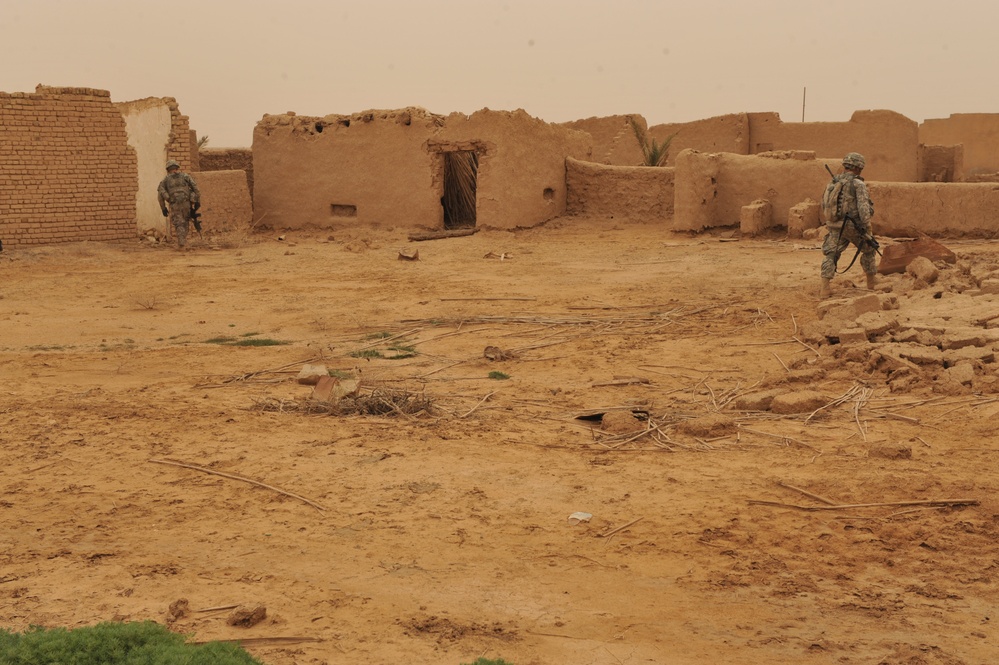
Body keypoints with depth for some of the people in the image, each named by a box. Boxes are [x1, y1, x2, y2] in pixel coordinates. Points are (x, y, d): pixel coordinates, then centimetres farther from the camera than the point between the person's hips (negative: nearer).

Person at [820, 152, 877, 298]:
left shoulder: (833, 183, 7)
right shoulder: (858, 184, -10)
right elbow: (863, 208, -18)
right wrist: (867, 230, -18)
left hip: (835, 227, 3)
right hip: (854, 226, -3)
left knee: (830, 256, 3)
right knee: (869, 250, 21)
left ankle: (825, 288, -15)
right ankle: (871, 281, 32)